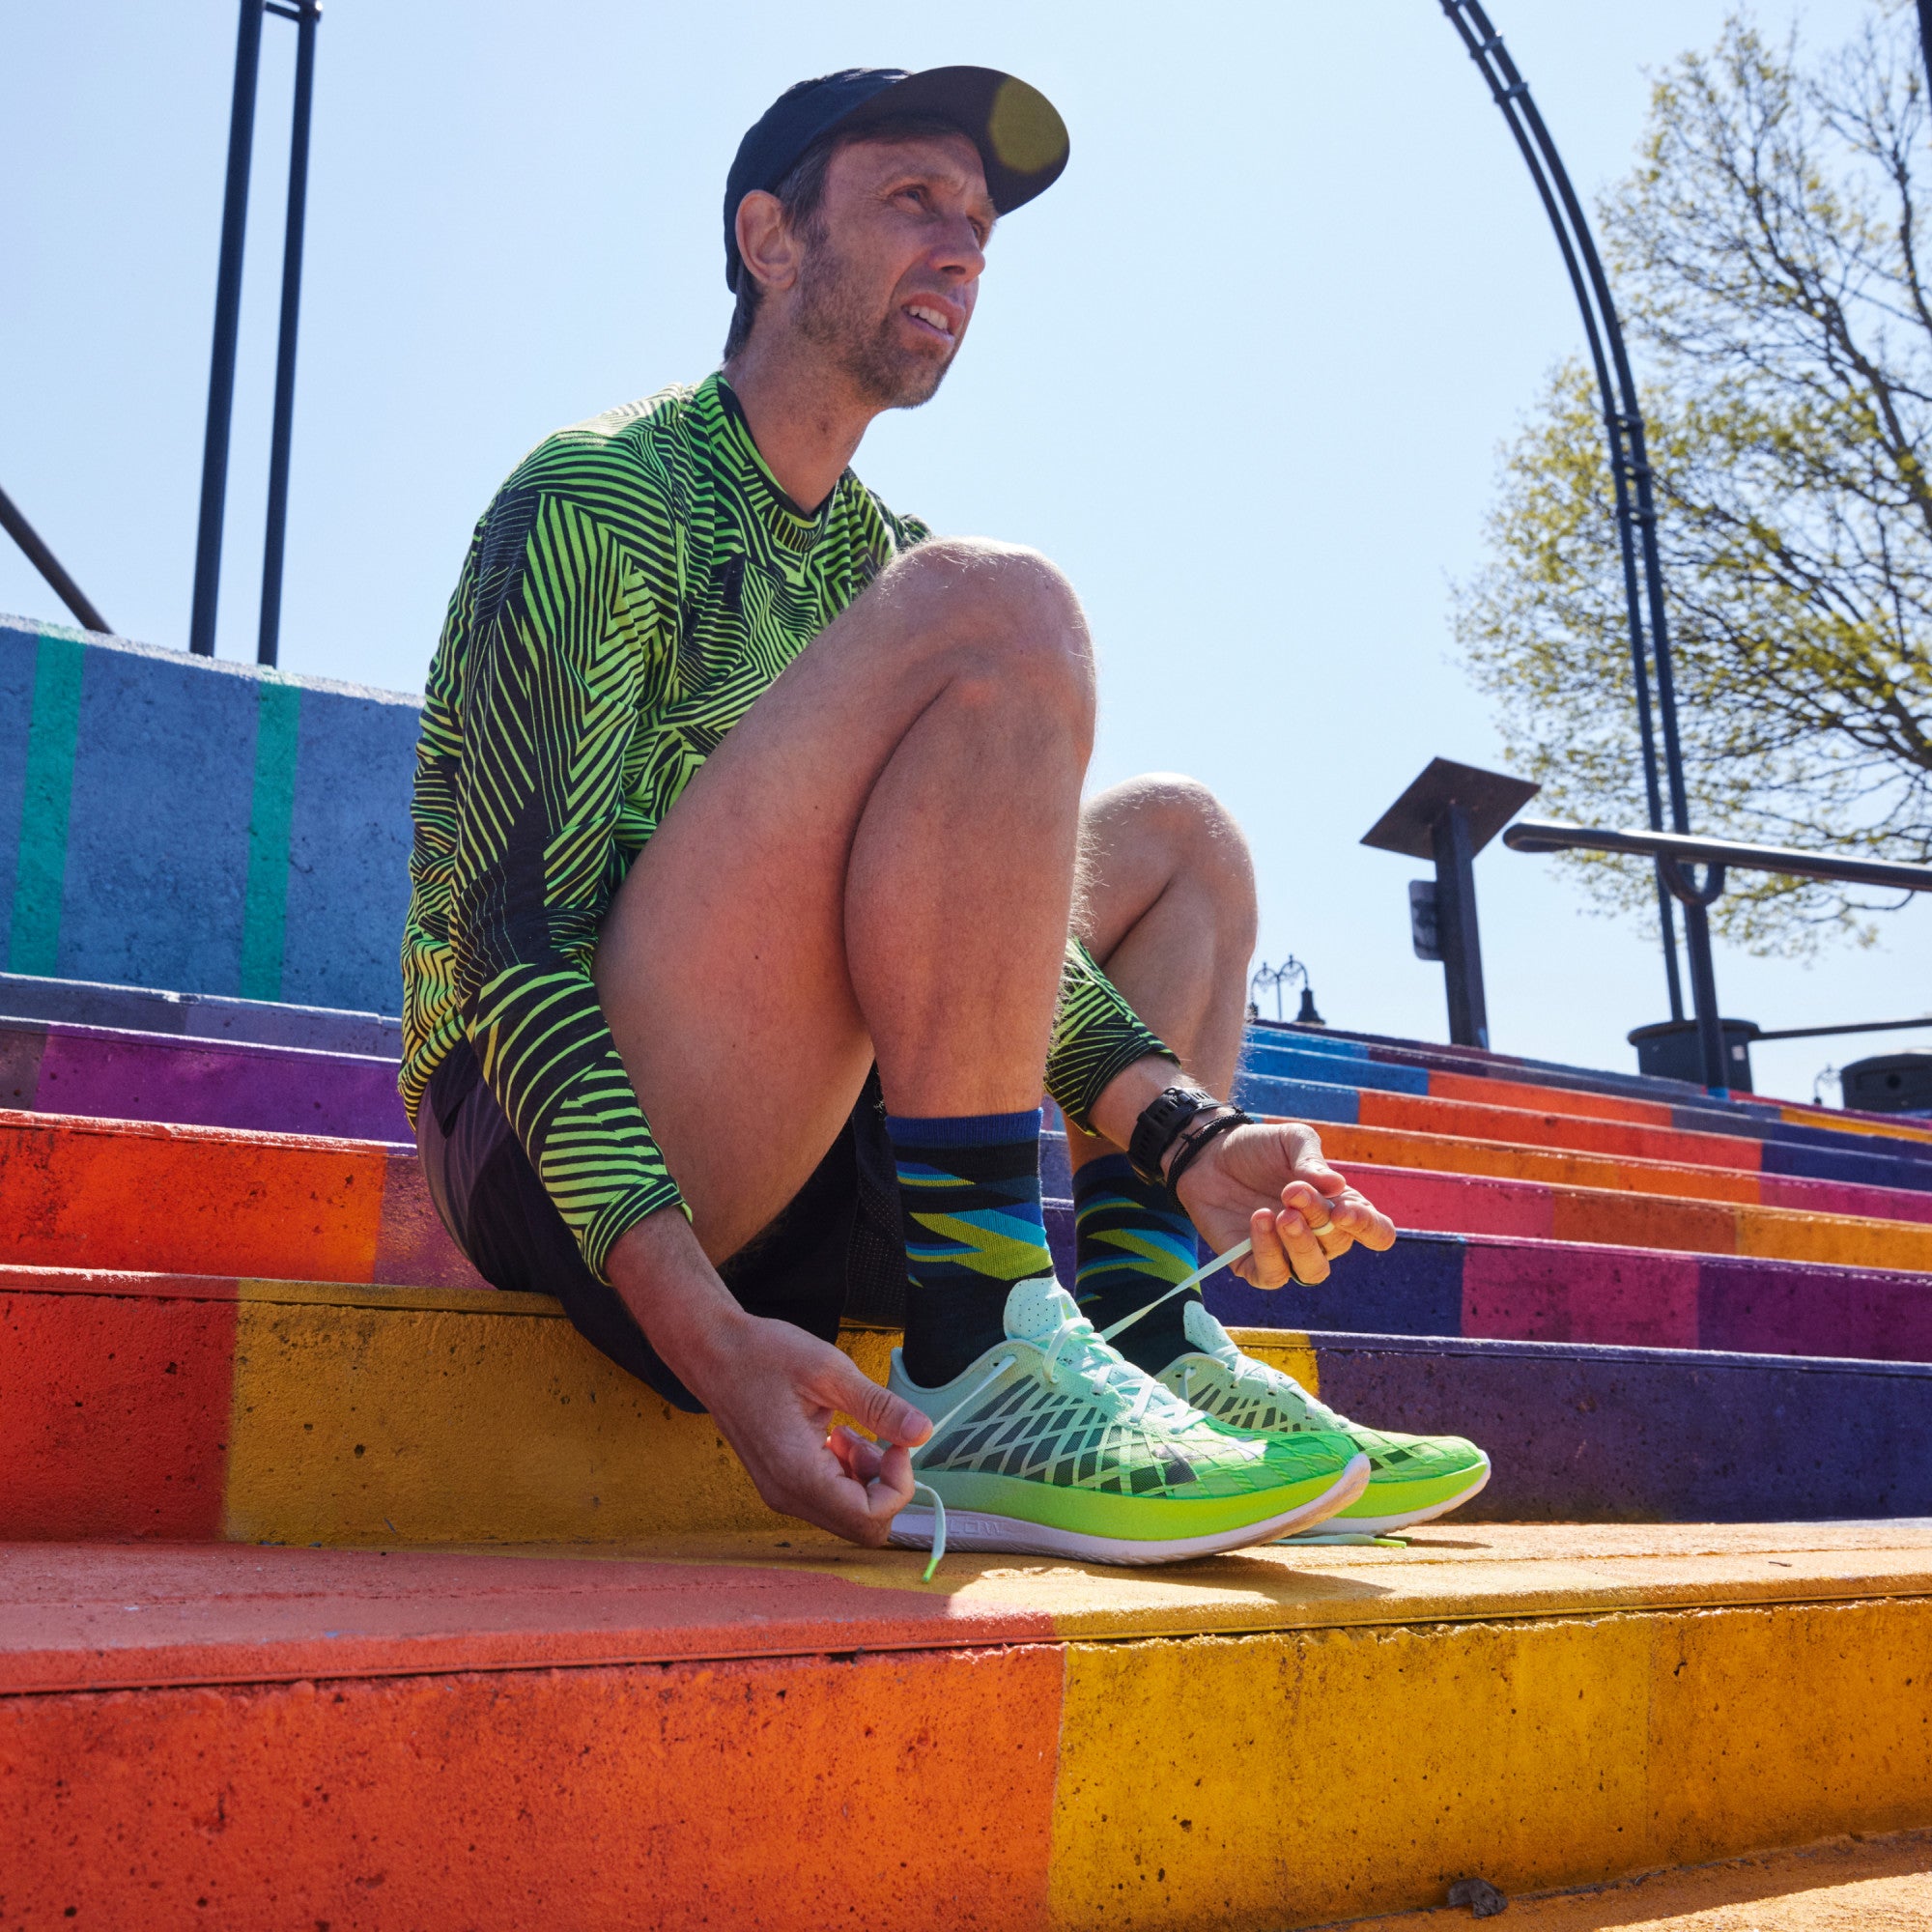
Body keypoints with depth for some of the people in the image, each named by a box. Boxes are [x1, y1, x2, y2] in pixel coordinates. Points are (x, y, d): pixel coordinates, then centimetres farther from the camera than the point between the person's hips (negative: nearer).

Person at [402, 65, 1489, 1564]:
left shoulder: (879, 554, 19)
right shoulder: (599, 497, -6)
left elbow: (978, 913, 11)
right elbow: (511, 938, -17)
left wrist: (1182, 1131, -7)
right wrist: (708, 1335, -31)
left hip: (763, 1172, 9)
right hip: (547, 1155, -8)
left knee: (1181, 839, 17)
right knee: (994, 610, -22)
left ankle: (1143, 1341, -5)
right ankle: (987, 1376, -26)